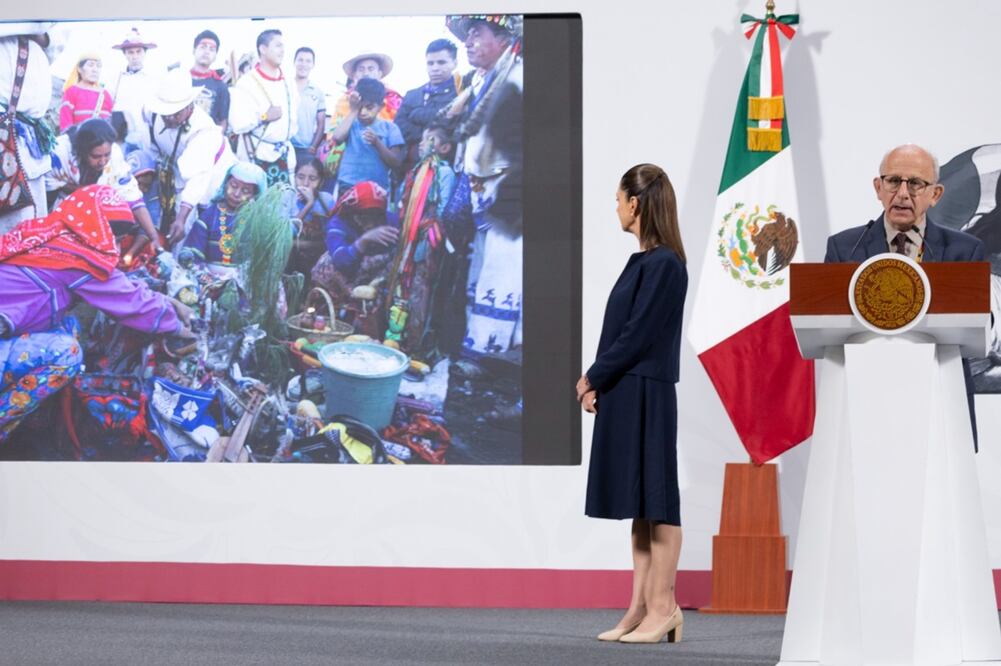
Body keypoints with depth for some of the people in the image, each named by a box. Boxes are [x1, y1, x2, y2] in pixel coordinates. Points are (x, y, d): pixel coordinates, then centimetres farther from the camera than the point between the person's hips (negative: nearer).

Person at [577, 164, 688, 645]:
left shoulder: (663, 264, -14)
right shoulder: (644, 261, 13)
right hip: (625, 395, 9)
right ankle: (641, 607, 14)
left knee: (655, 501, -3)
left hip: (646, 397, -9)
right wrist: (597, 383, 4)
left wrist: (593, 378, -8)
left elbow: (637, 336, -17)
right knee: (640, 505, 10)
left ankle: (662, 606, 1)